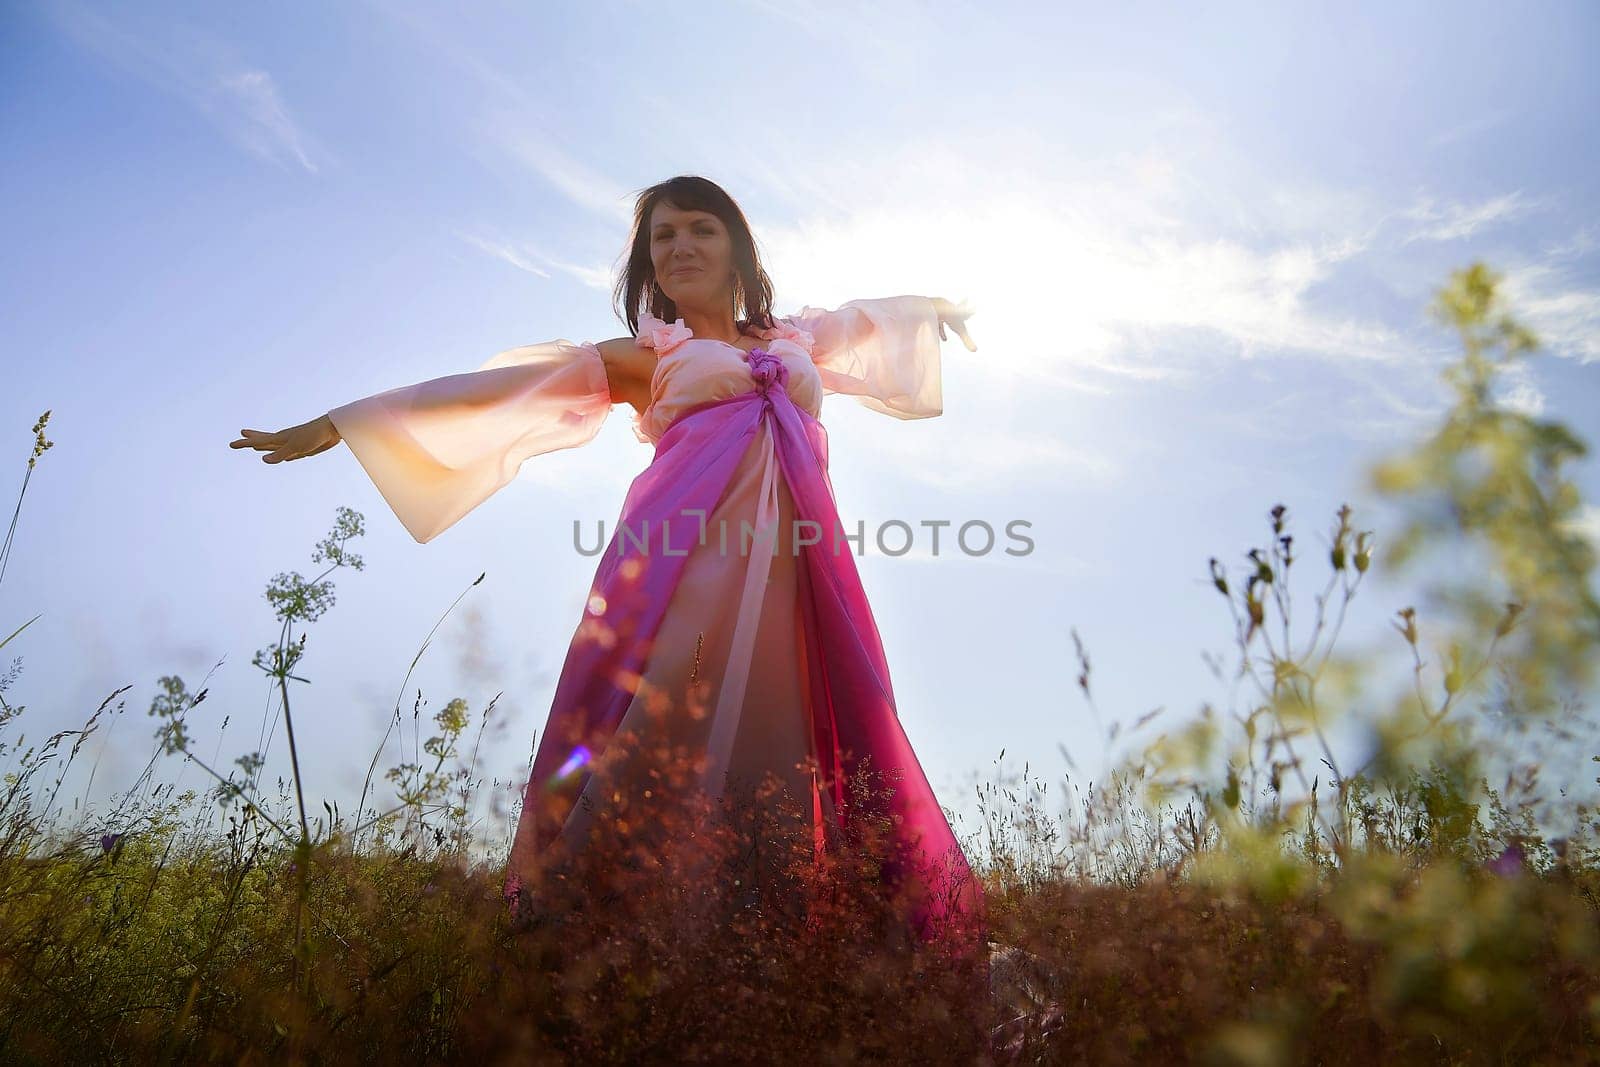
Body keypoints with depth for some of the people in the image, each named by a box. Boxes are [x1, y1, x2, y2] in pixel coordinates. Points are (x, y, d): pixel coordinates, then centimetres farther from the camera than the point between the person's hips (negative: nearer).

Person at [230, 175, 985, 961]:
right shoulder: (640, 357, 18)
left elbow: (870, 317, 49)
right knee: (656, 749, -14)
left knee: (778, 761, -1)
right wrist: (334, 425, 11)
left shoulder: (795, 338, 28)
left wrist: (934, 308, 67)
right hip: (685, 563, -3)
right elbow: (495, 388, 13)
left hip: (792, 571, 3)